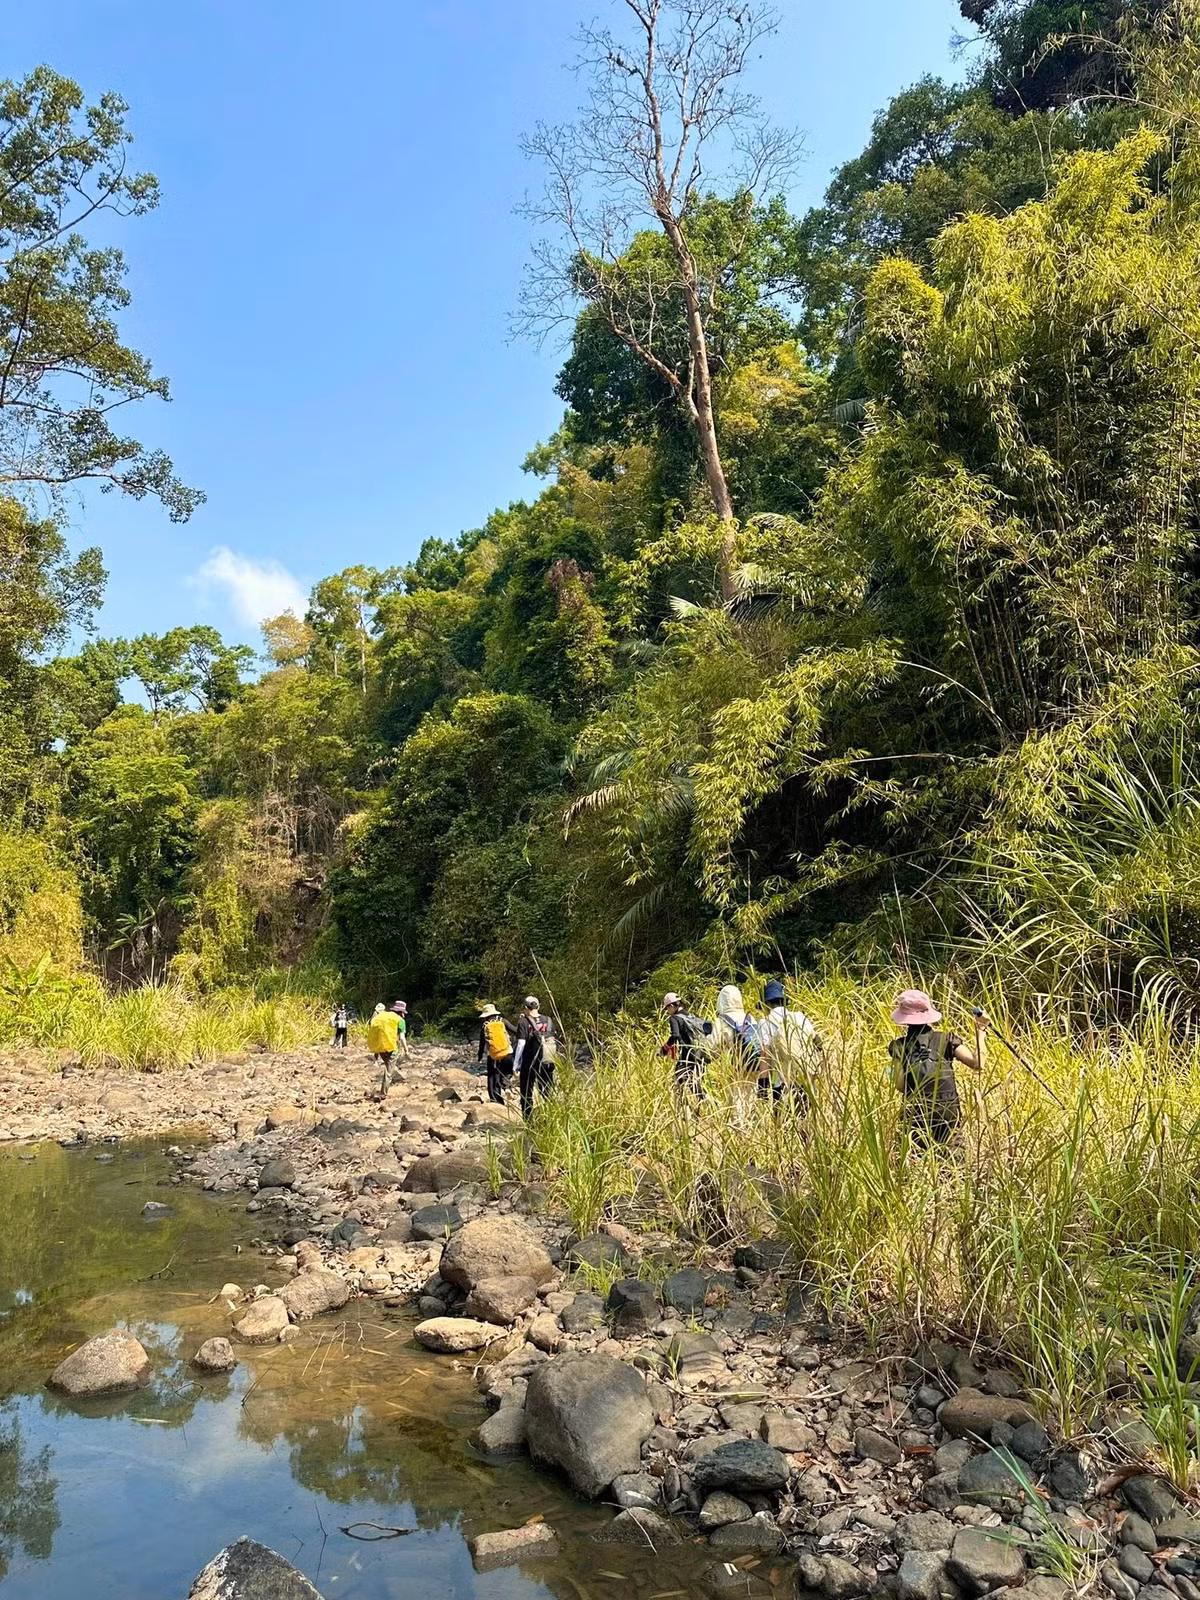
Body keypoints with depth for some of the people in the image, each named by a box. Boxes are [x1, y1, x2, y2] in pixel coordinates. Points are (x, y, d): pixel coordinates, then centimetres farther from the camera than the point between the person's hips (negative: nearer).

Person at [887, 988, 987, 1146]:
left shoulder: (899, 1046, 0)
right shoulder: (946, 1040, 2)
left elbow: (900, 1085, -5)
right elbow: (977, 1064, -5)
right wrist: (980, 1031, 4)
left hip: (917, 1116, -1)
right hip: (949, 1114, 1)